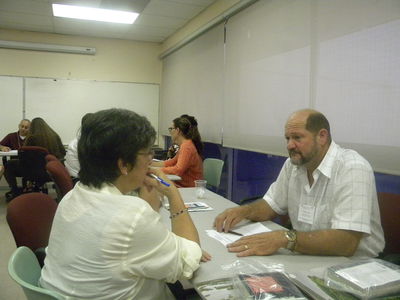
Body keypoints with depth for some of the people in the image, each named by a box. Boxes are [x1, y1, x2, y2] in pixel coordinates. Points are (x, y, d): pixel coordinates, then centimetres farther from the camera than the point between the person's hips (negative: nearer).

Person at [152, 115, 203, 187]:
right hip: (182, 184, 8)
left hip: (189, 188, -8)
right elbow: (171, 162, 17)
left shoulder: (187, 146, -18)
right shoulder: (186, 144, 11)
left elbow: (178, 170, -26)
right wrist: (150, 163, 13)